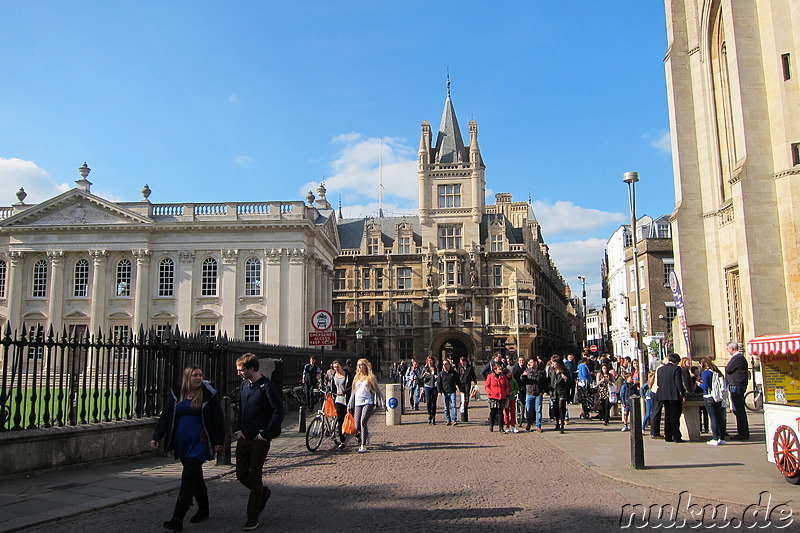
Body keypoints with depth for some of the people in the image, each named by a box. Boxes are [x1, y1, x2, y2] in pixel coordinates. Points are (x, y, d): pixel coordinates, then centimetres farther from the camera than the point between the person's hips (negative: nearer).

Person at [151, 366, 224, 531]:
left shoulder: (209, 395, -4)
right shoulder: (176, 394, 6)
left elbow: (217, 419, -2)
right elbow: (165, 417, 7)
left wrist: (218, 441, -4)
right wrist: (156, 437, -1)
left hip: (199, 443, -4)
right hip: (181, 444, 4)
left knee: (188, 477, -10)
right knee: (196, 476, 15)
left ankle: (178, 518, -9)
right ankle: (203, 510, 30)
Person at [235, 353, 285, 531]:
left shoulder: (266, 386, -15)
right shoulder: (245, 384, 8)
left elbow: (279, 411, -18)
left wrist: (265, 434, -17)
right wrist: (237, 429, 9)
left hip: (259, 439, -7)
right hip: (244, 437, 7)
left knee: (254, 476, -1)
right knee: (241, 474, 11)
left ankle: (253, 517, 12)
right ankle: (263, 492, 37)